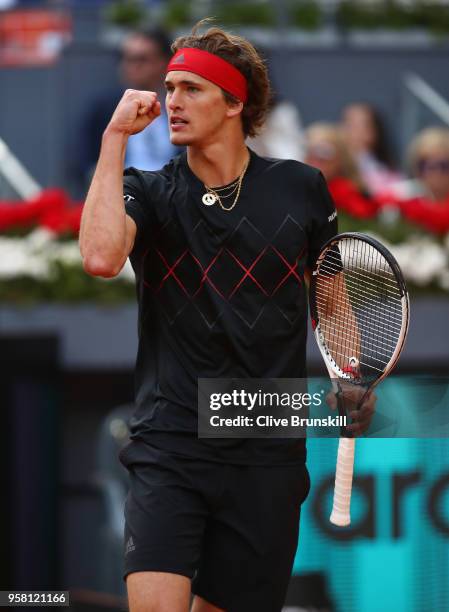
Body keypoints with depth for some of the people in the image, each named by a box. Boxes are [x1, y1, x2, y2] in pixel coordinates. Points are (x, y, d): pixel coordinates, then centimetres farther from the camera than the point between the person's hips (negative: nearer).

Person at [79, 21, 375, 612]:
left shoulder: (301, 188, 5)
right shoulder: (148, 191, 1)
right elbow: (101, 257, -20)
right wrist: (115, 136, -14)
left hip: (268, 453, 2)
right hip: (168, 446, -2)